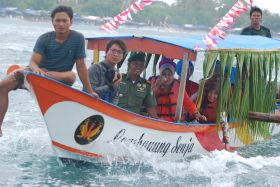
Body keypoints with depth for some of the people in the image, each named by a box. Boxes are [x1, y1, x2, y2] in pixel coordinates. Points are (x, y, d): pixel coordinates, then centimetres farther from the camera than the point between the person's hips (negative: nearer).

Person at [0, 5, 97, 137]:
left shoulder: (77, 38, -12)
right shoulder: (44, 39, -9)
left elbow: (80, 66, -9)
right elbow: (33, 61, -17)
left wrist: (90, 91, -9)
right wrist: (36, 69, -42)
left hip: (60, 76, -1)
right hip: (39, 71, 1)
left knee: (71, 76, -37)